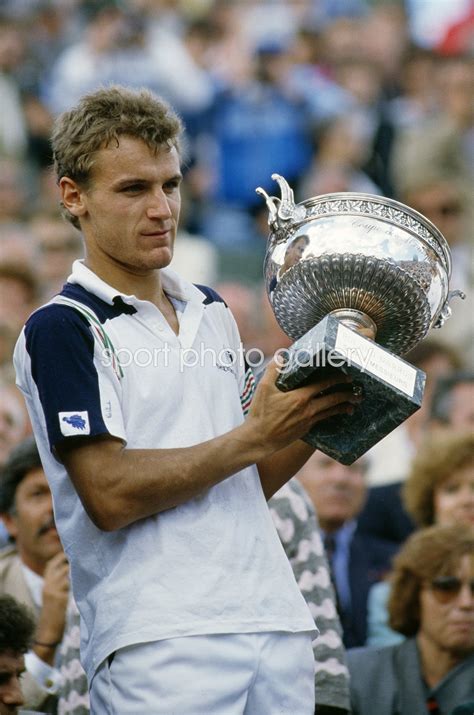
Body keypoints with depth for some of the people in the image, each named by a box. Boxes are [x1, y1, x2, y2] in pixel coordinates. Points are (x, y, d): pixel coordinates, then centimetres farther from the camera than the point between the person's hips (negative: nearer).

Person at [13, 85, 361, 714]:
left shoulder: (214, 313, 17)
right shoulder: (61, 329, -5)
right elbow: (110, 495, -14)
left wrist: (315, 422, 3)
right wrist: (257, 435, -12)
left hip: (277, 625, 6)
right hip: (157, 645, -6)